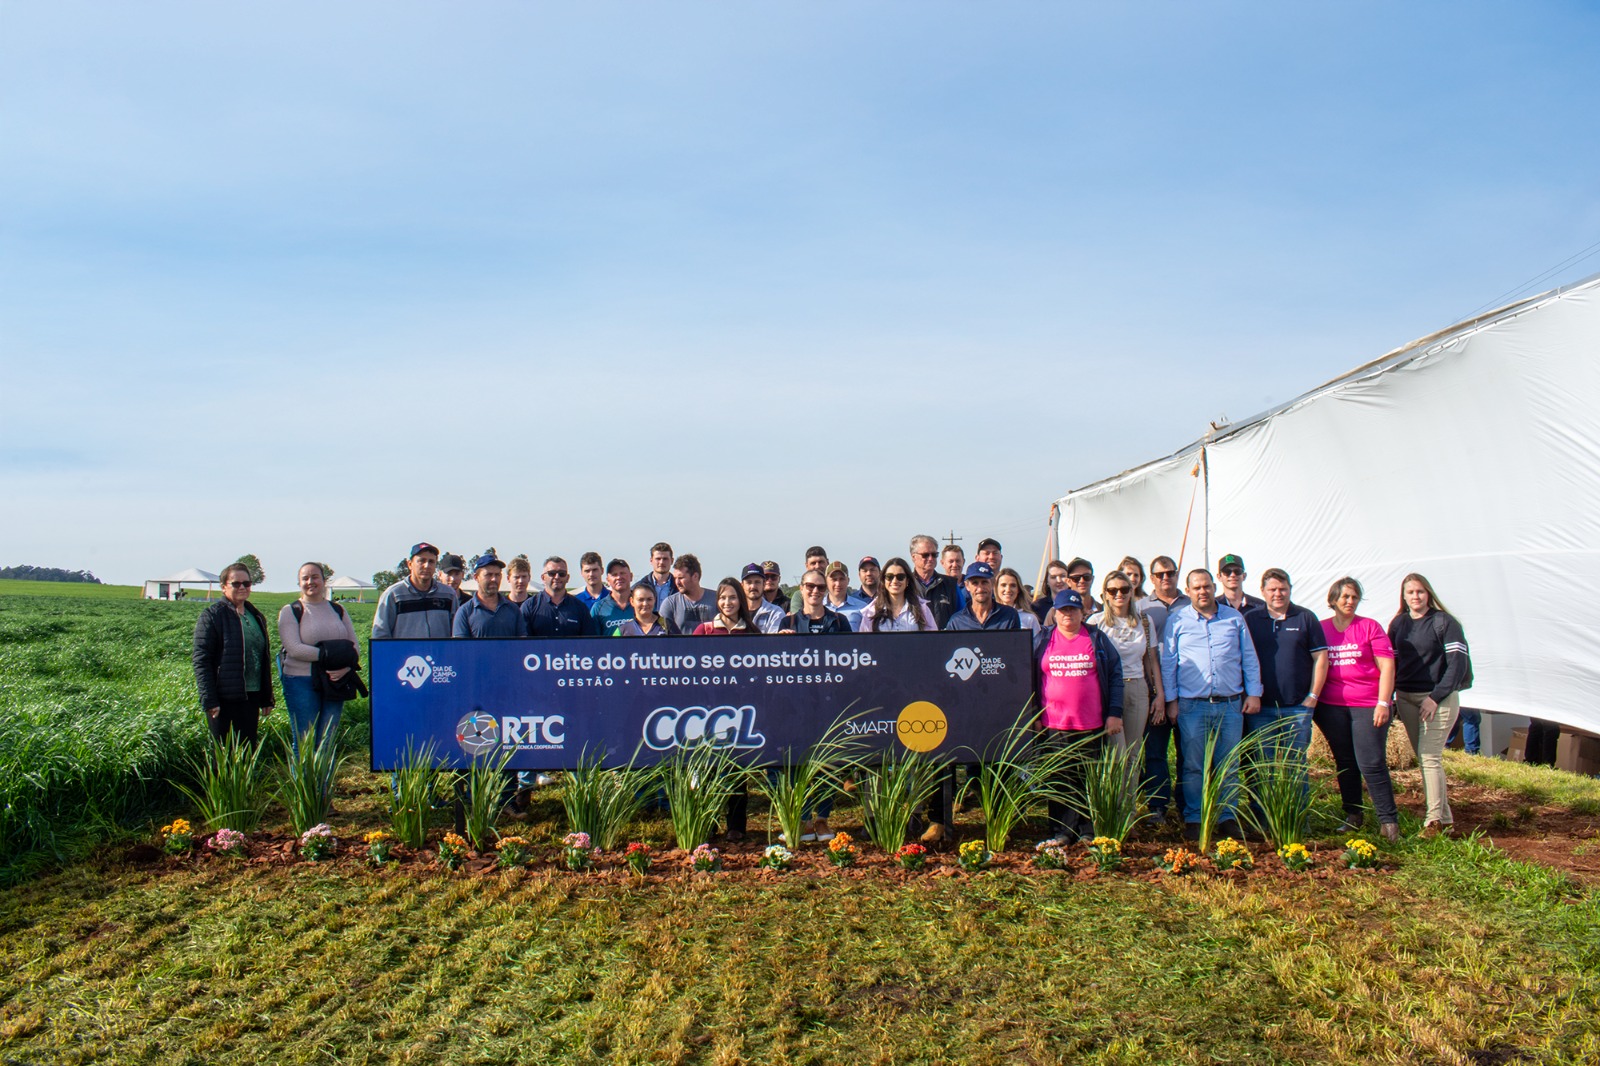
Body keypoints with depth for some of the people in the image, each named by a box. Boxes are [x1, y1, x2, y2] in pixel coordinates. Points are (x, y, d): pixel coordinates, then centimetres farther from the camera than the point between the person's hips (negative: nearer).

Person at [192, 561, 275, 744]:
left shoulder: (256, 617, 14)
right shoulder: (212, 616, -5)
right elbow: (201, 661, -10)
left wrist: (267, 699, 15)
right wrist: (209, 701, -16)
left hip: (251, 696, 6)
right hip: (223, 698, -5)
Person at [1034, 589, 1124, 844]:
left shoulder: (1098, 639, 6)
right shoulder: (1042, 641, 7)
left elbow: (1115, 676, 6)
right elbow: (1030, 679, 9)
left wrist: (1115, 713, -1)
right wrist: (1033, 716, 4)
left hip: (1092, 725, 0)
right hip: (1054, 725, 1)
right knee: (1059, 780, 4)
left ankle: (1088, 832, 14)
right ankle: (1061, 832, 10)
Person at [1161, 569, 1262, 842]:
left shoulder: (1234, 618, 10)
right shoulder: (1177, 620, 5)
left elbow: (1249, 658, 12)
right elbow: (1168, 663, 5)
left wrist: (1254, 693, 5)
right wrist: (1171, 700, 0)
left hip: (1231, 705, 2)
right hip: (1192, 705, -1)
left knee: (1228, 765, 6)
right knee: (1193, 766, 2)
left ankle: (1227, 818, 16)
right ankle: (1193, 819, 11)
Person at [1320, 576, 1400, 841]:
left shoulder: (1370, 627, 1)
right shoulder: (1321, 628, 7)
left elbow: (1387, 666, -2)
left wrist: (1383, 703, -10)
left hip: (1367, 705, -3)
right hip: (1331, 706, 3)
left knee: (1372, 764, -7)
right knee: (1344, 762, 10)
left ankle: (1388, 820, 1)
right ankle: (1352, 815, 21)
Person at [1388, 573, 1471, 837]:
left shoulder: (1444, 622, -6)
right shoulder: (1398, 624, 10)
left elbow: (1458, 663, -10)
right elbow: (1391, 663, 13)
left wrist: (1436, 697, -14)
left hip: (1439, 698, -5)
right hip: (1407, 699, 5)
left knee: (1430, 756, -12)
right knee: (1424, 759, 7)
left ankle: (1434, 821, -9)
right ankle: (1445, 820, 14)